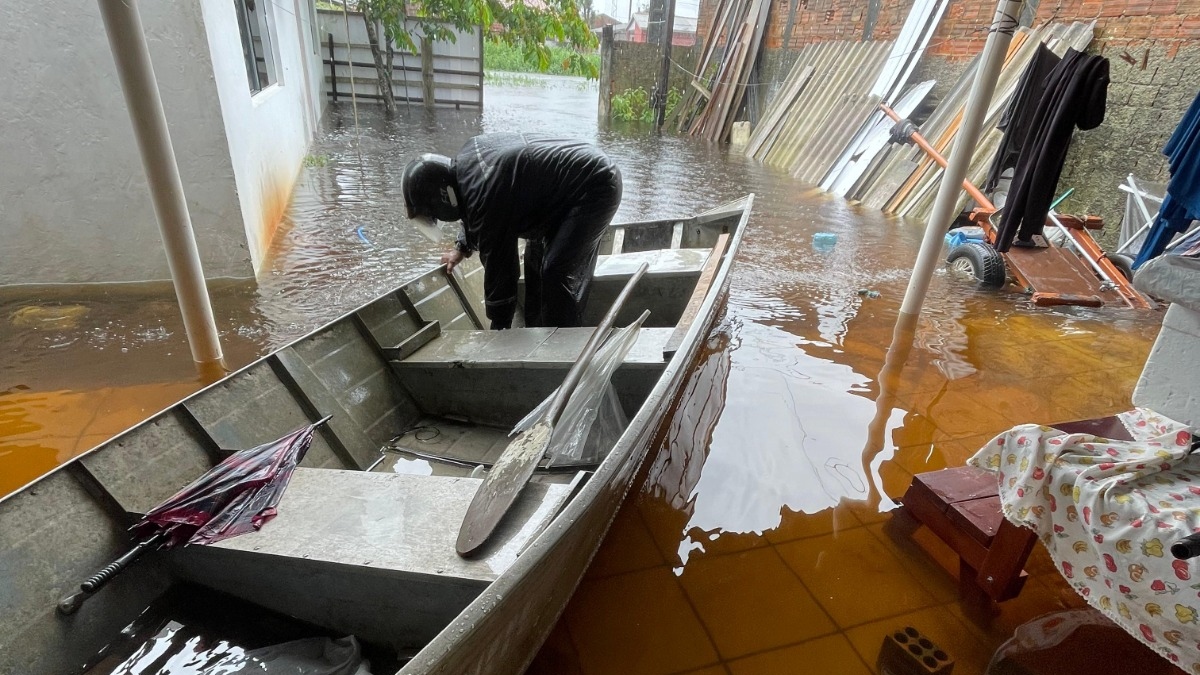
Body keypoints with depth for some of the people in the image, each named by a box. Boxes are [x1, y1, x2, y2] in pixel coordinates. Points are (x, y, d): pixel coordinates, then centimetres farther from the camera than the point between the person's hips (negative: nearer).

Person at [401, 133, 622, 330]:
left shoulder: (486, 198, -26)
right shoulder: (465, 161, 2)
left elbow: (499, 267, -19)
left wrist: (499, 328, -8)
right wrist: (463, 247, 31)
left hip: (595, 186, -11)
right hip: (582, 173, 11)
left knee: (558, 273, -15)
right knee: (536, 256, 15)